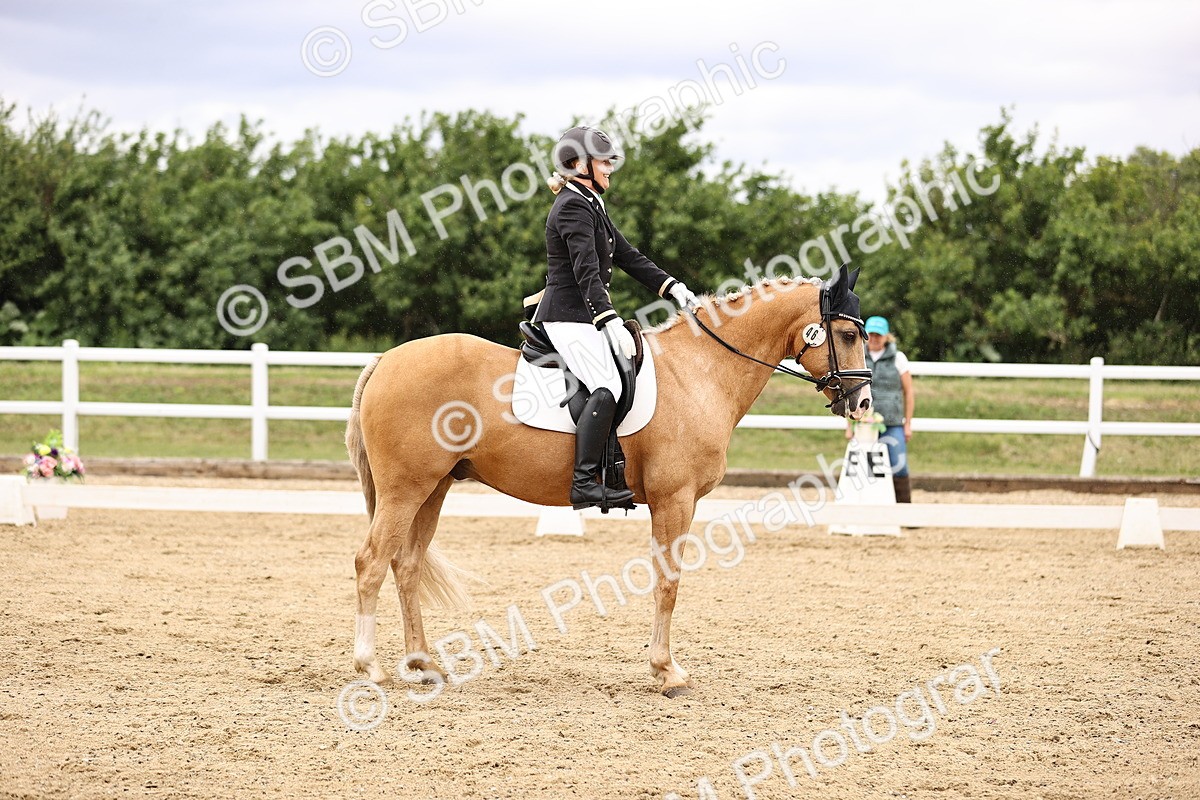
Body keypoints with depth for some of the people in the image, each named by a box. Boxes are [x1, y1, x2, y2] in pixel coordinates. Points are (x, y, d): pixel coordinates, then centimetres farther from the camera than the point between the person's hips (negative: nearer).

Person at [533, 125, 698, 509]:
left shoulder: (591, 205, 19)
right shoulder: (573, 207, -14)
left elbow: (628, 257, 21)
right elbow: (587, 272, -25)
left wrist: (673, 288, 11)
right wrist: (609, 321, -34)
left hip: (584, 316, 11)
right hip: (570, 315, -11)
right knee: (607, 386, -24)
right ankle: (584, 483, -30)